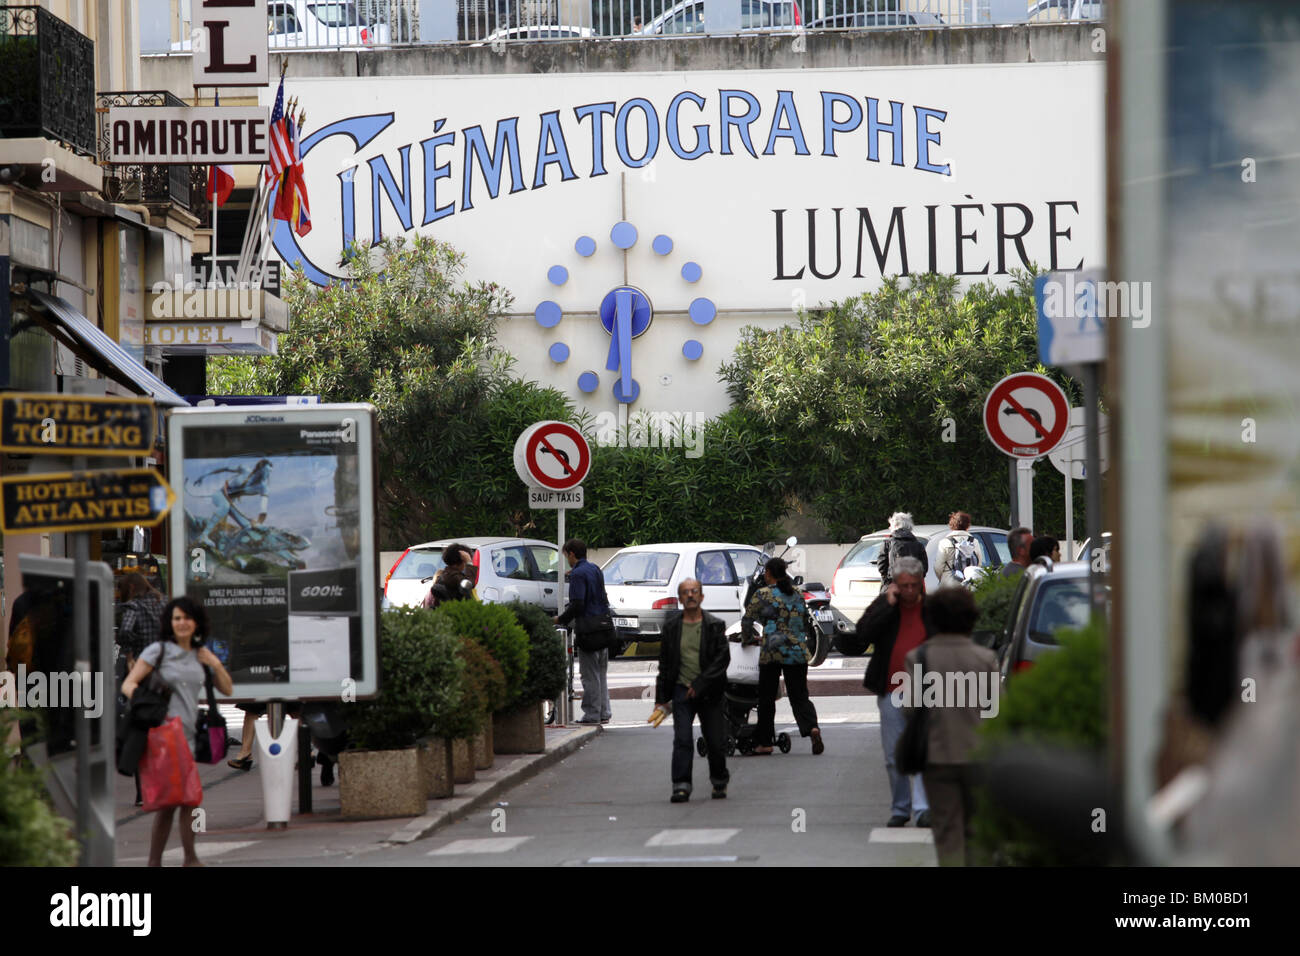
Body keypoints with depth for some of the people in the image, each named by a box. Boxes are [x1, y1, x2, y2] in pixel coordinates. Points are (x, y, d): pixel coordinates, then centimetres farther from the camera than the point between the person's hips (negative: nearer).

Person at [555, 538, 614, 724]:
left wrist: (560, 619, -10)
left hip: (588, 631, -8)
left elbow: (577, 605, -21)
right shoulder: (595, 570, 12)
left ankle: (592, 714, 0)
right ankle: (604, 713, 18)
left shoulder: (578, 574, -14)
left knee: (590, 676, -2)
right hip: (604, 628, 8)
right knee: (601, 673, 15)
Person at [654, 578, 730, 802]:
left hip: (709, 691, -1)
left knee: (715, 741, 4)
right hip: (682, 690, 1)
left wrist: (700, 683, -16)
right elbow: (664, 664, 10)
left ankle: (719, 782, 25)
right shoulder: (671, 626, 6)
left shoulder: (715, 626, 0)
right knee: (682, 740, -11)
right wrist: (661, 698, 7)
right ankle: (681, 786, -12)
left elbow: (722, 659, -6)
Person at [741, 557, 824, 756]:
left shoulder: (763, 594, -2)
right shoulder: (797, 593, 12)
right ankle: (812, 727, -21)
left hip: (772, 652, -4)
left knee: (766, 697, 8)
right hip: (798, 650, 4)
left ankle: (764, 742, 12)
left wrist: (747, 640, 21)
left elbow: (747, 620, 1)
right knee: (799, 695, 5)